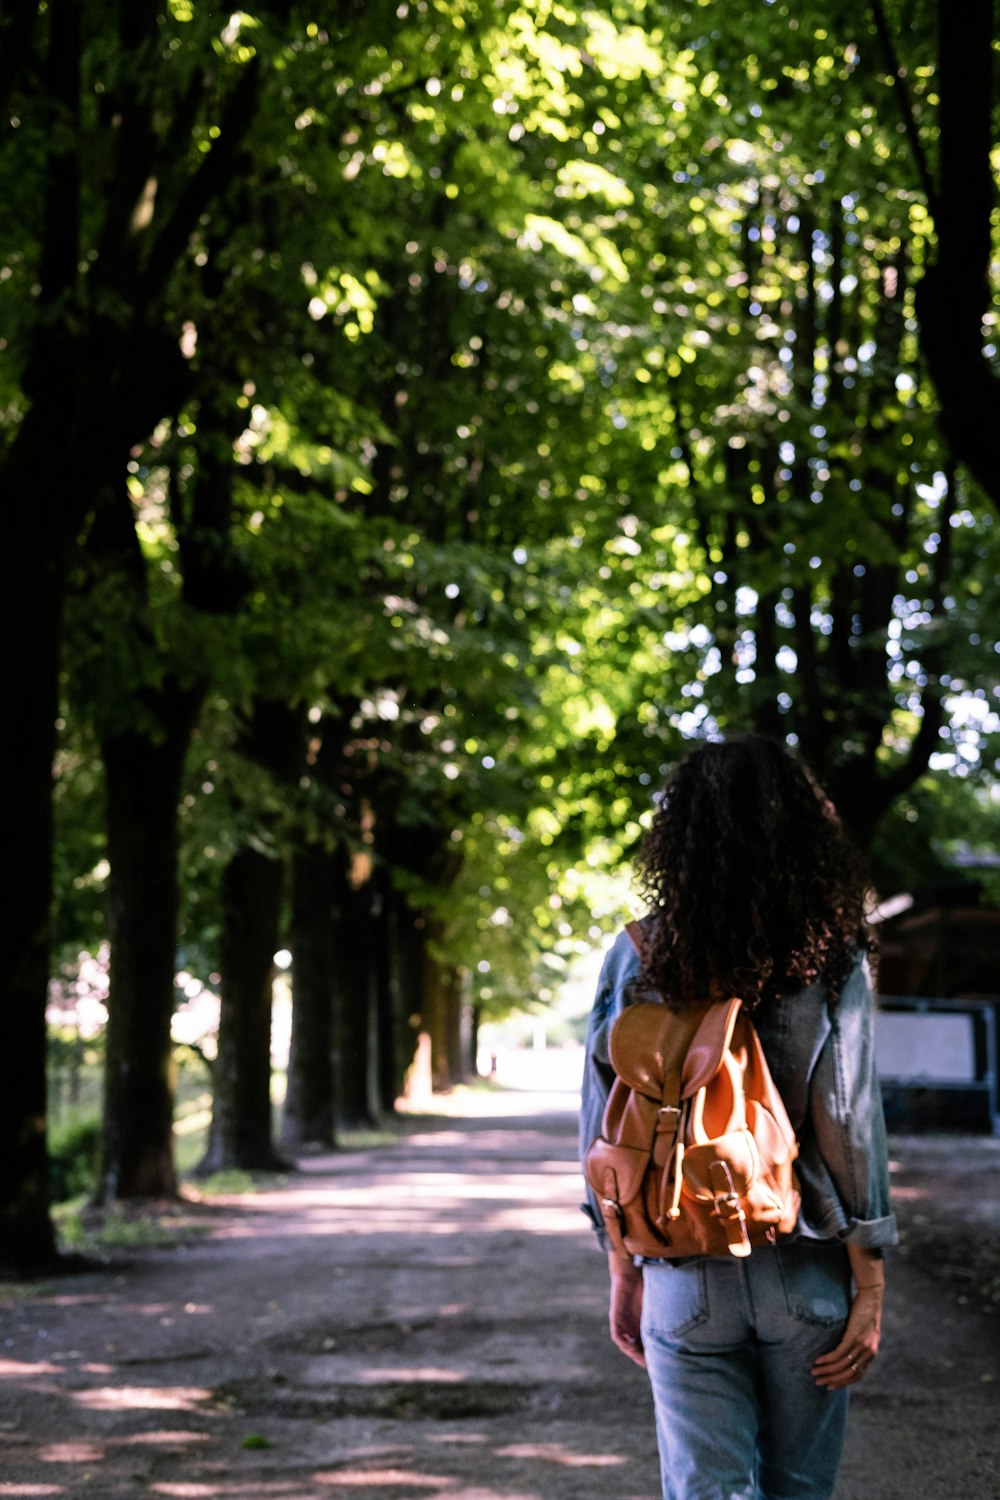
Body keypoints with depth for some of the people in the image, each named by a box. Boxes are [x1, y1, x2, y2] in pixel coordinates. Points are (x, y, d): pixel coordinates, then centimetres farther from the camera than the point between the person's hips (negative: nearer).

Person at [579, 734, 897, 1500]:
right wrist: (871, 1289, -2)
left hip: (686, 1284, 1)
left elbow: (608, 1134, 1)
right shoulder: (830, 961, -8)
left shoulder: (637, 959, -3)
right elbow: (848, 1128, -10)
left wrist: (624, 1273, 12)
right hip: (806, 1278, -1)